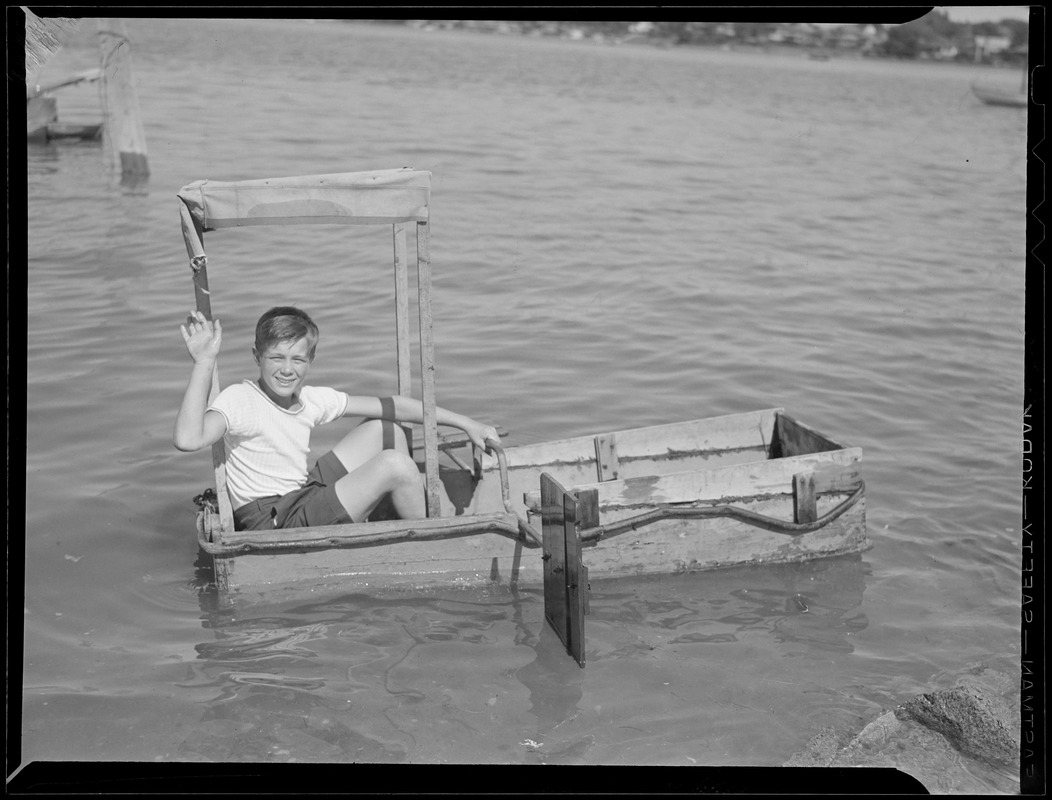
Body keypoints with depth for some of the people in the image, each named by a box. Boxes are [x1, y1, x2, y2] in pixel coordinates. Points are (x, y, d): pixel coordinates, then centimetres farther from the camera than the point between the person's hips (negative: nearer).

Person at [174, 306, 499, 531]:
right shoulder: (239, 399, -18)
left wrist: (465, 423, 8)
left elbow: (391, 407, 7)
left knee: (385, 432, 12)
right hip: (276, 526, -8)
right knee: (395, 464, -16)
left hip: (306, 497, 8)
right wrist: (204, 363, -39)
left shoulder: (313, 399, 1)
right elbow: (187, 439, -37)